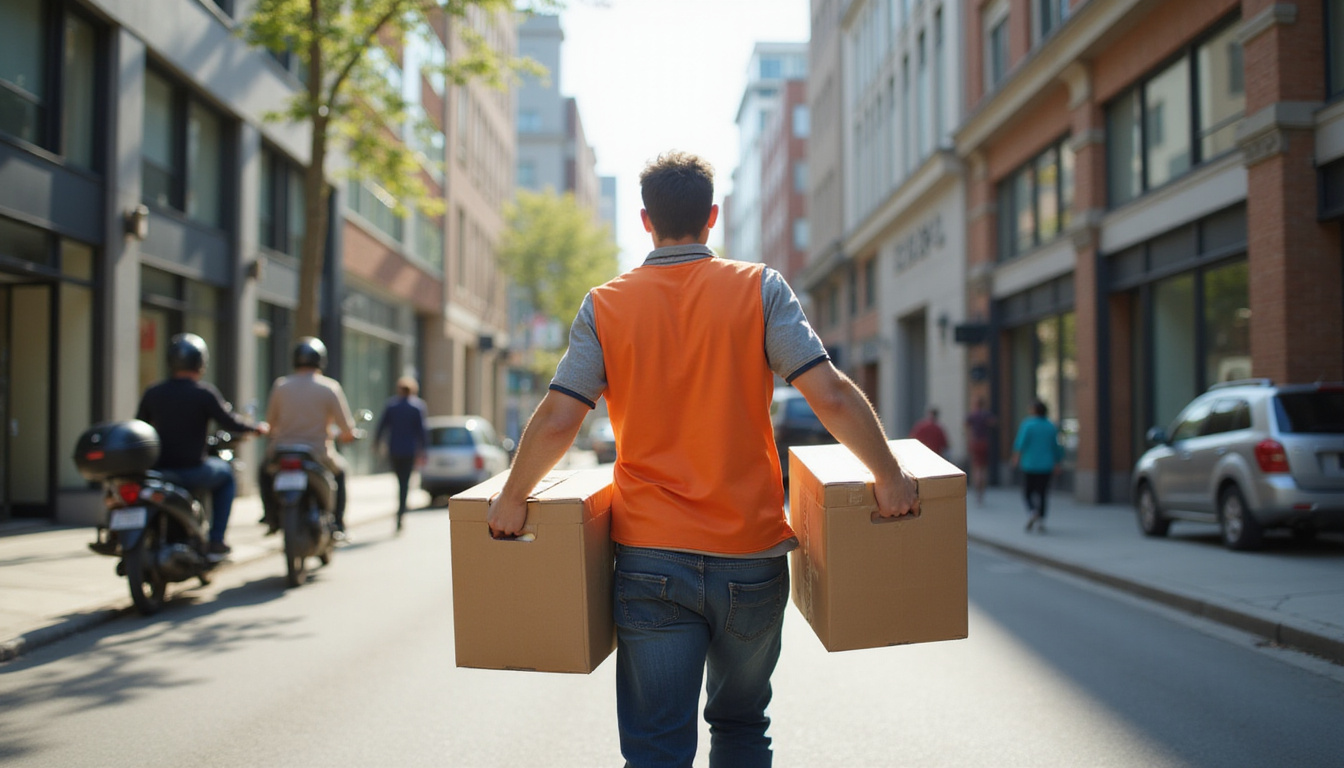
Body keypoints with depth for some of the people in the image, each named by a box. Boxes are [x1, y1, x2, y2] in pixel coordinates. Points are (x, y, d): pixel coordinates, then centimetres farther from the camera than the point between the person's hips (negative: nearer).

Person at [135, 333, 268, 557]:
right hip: (192, 470, -4)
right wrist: (256, 428, 12)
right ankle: (215, 541, 19)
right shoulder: (204, 392, -9)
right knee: (225, 473, 27)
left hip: (158, 469, 4)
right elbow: (229, 423, -6)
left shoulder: (152, 394, 3)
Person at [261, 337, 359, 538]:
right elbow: (347, 430, -7)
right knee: (339, 468, 31)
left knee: (265, 471, 35)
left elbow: (271, 423, 8)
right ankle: (337, 525, 24)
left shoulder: (280, 385, 0)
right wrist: (344, 435, 17)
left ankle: (273, 520, 25)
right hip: (318, 456, -1)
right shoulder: (330, 387, -6)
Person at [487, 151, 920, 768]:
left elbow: (557, 422, -7)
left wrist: (514, 496, 8)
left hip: (651, 559, 0)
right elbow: (831, 396, -10)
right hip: (752, 555, 1)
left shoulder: (606, 306, 0)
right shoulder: (759, 289, -2)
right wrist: (889, 477, 1)